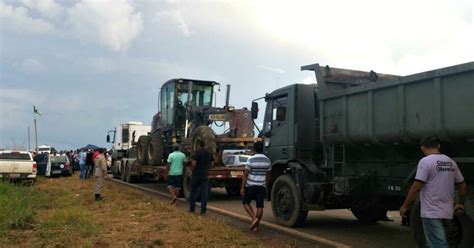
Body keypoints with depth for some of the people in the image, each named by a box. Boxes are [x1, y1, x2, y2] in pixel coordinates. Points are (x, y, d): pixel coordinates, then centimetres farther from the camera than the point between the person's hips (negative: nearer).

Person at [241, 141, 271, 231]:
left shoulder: (251, 160, -12)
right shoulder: (267, 160, 4)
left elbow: (245, 174, -11)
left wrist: (242, 187, -7)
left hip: (251, 185, -4)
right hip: (262, 186, 4)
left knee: (245, 202, 12)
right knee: (260, 206, 5)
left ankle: (254, 218, -5)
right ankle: (256, 226, 10)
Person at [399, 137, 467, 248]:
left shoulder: (425, 161, -13)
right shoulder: (451, 162, 9)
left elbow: (416, 187, -18)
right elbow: (463, 186, 15)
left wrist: (405, 206, -10)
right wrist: (460, 203, 30)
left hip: (431, 213, -8)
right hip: (447, 212, 8)